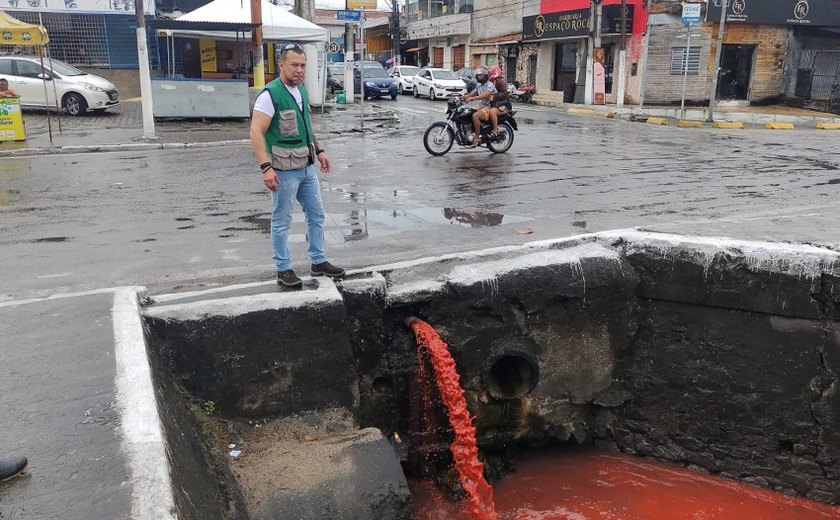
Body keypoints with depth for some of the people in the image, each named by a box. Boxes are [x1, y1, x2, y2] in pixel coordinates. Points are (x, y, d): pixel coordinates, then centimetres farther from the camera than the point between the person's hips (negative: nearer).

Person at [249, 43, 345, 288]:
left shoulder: (302, 90, 9)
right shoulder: (270, 94, -16)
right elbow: (256, 133, -21)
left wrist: (318, 150, 18)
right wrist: (266, 167, -28)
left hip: (306, 166, 8)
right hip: (284, 169, -8)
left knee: (316, 214, 15)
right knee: (282, 221, 4)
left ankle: (319, 262, 27)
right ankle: (284, 270, 15)